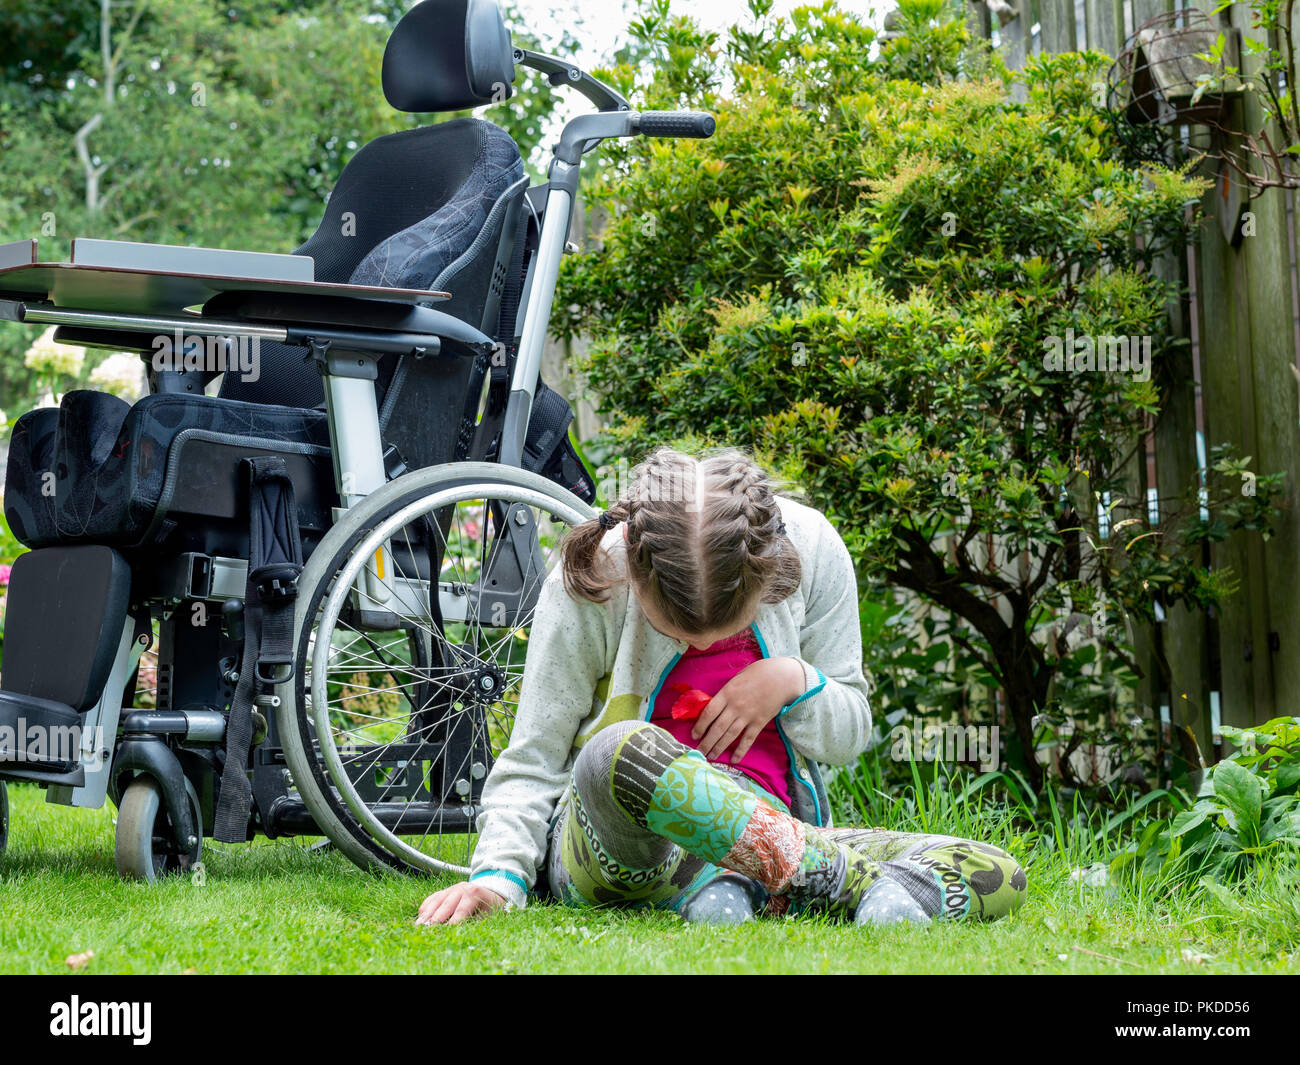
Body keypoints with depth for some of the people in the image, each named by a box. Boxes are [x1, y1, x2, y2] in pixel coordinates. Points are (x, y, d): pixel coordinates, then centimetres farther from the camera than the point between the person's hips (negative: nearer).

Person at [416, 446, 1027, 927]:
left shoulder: (812, 547, -5)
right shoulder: (588, 581, -11)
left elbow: (851, 734, 8)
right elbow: (531, 764, -5)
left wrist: (794, 682, -14)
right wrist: (500, 877, -22)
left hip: (768, 832, 3)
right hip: (625, 846, -3)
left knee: (998, 879, -17)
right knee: (619, 754, -40)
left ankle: (746, 889, -28)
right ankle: (853, 884, -26)